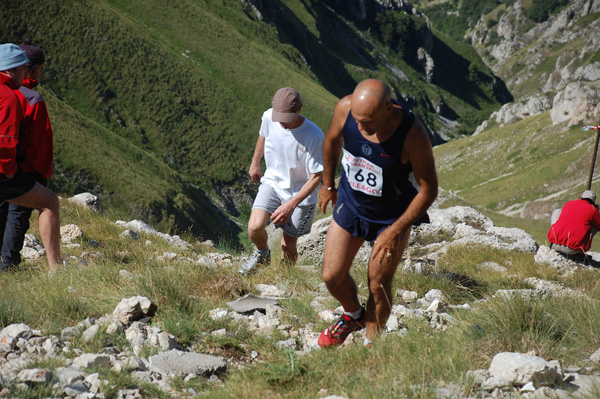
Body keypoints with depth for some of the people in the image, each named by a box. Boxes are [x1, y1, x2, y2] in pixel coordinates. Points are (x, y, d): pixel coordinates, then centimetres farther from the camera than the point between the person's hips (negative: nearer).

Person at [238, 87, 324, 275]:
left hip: (300, 192, -3)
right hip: (273, 182, 3)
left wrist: (291, 204, -28)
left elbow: (316, 176, -20)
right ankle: (262, 254, 15)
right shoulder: (268, 117, -16)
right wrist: (255, 163, 22)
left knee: (288, 245, 3)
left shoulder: (314, 136, -28)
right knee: (254, 228, -19)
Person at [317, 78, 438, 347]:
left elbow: (428, 189, -19)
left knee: (378, 285, 3)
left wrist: (396, 231, -20)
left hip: (393, 216, -3)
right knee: (332, 276, 4)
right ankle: (353, 315, 36)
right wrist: (327, 184, 14)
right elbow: (332, 140, 2)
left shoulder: (412, 134, -33)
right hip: (350, 203, 4)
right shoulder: (346, 108, -23)